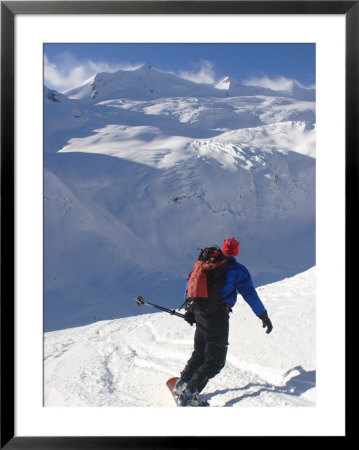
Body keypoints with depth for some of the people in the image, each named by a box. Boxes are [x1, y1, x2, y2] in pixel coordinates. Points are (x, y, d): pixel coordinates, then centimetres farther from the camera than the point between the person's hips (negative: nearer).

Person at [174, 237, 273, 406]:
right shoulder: (238, 270, -3)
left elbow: (191, 281, 16)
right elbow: (250, 294, -6)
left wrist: (189, 309, 23)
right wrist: (264, 316, 1)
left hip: (200, 314, 6)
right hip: (218, 317, -6)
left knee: (199, 354, 23)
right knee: (215, 361, 2)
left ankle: (181, 384, 27)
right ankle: (189, 393, -3)